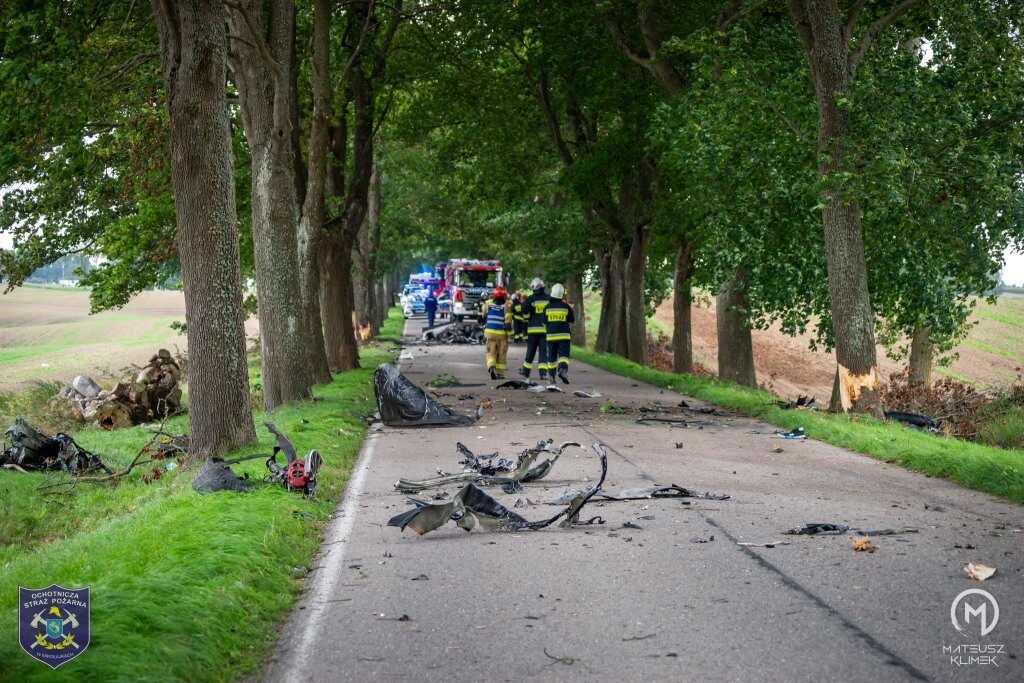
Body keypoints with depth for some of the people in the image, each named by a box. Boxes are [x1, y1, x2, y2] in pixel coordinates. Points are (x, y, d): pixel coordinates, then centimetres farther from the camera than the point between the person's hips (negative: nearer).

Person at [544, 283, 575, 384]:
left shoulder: (547, 307, 0)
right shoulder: (566, 306, -4)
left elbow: (544, 322, 6)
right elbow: (572, 320, 6)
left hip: (551, 335, 2)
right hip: (564, 335, -2)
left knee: (551, 356, 11)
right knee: (564, 354, -6)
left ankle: (551, 376, 15)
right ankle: (563, 369, -31)